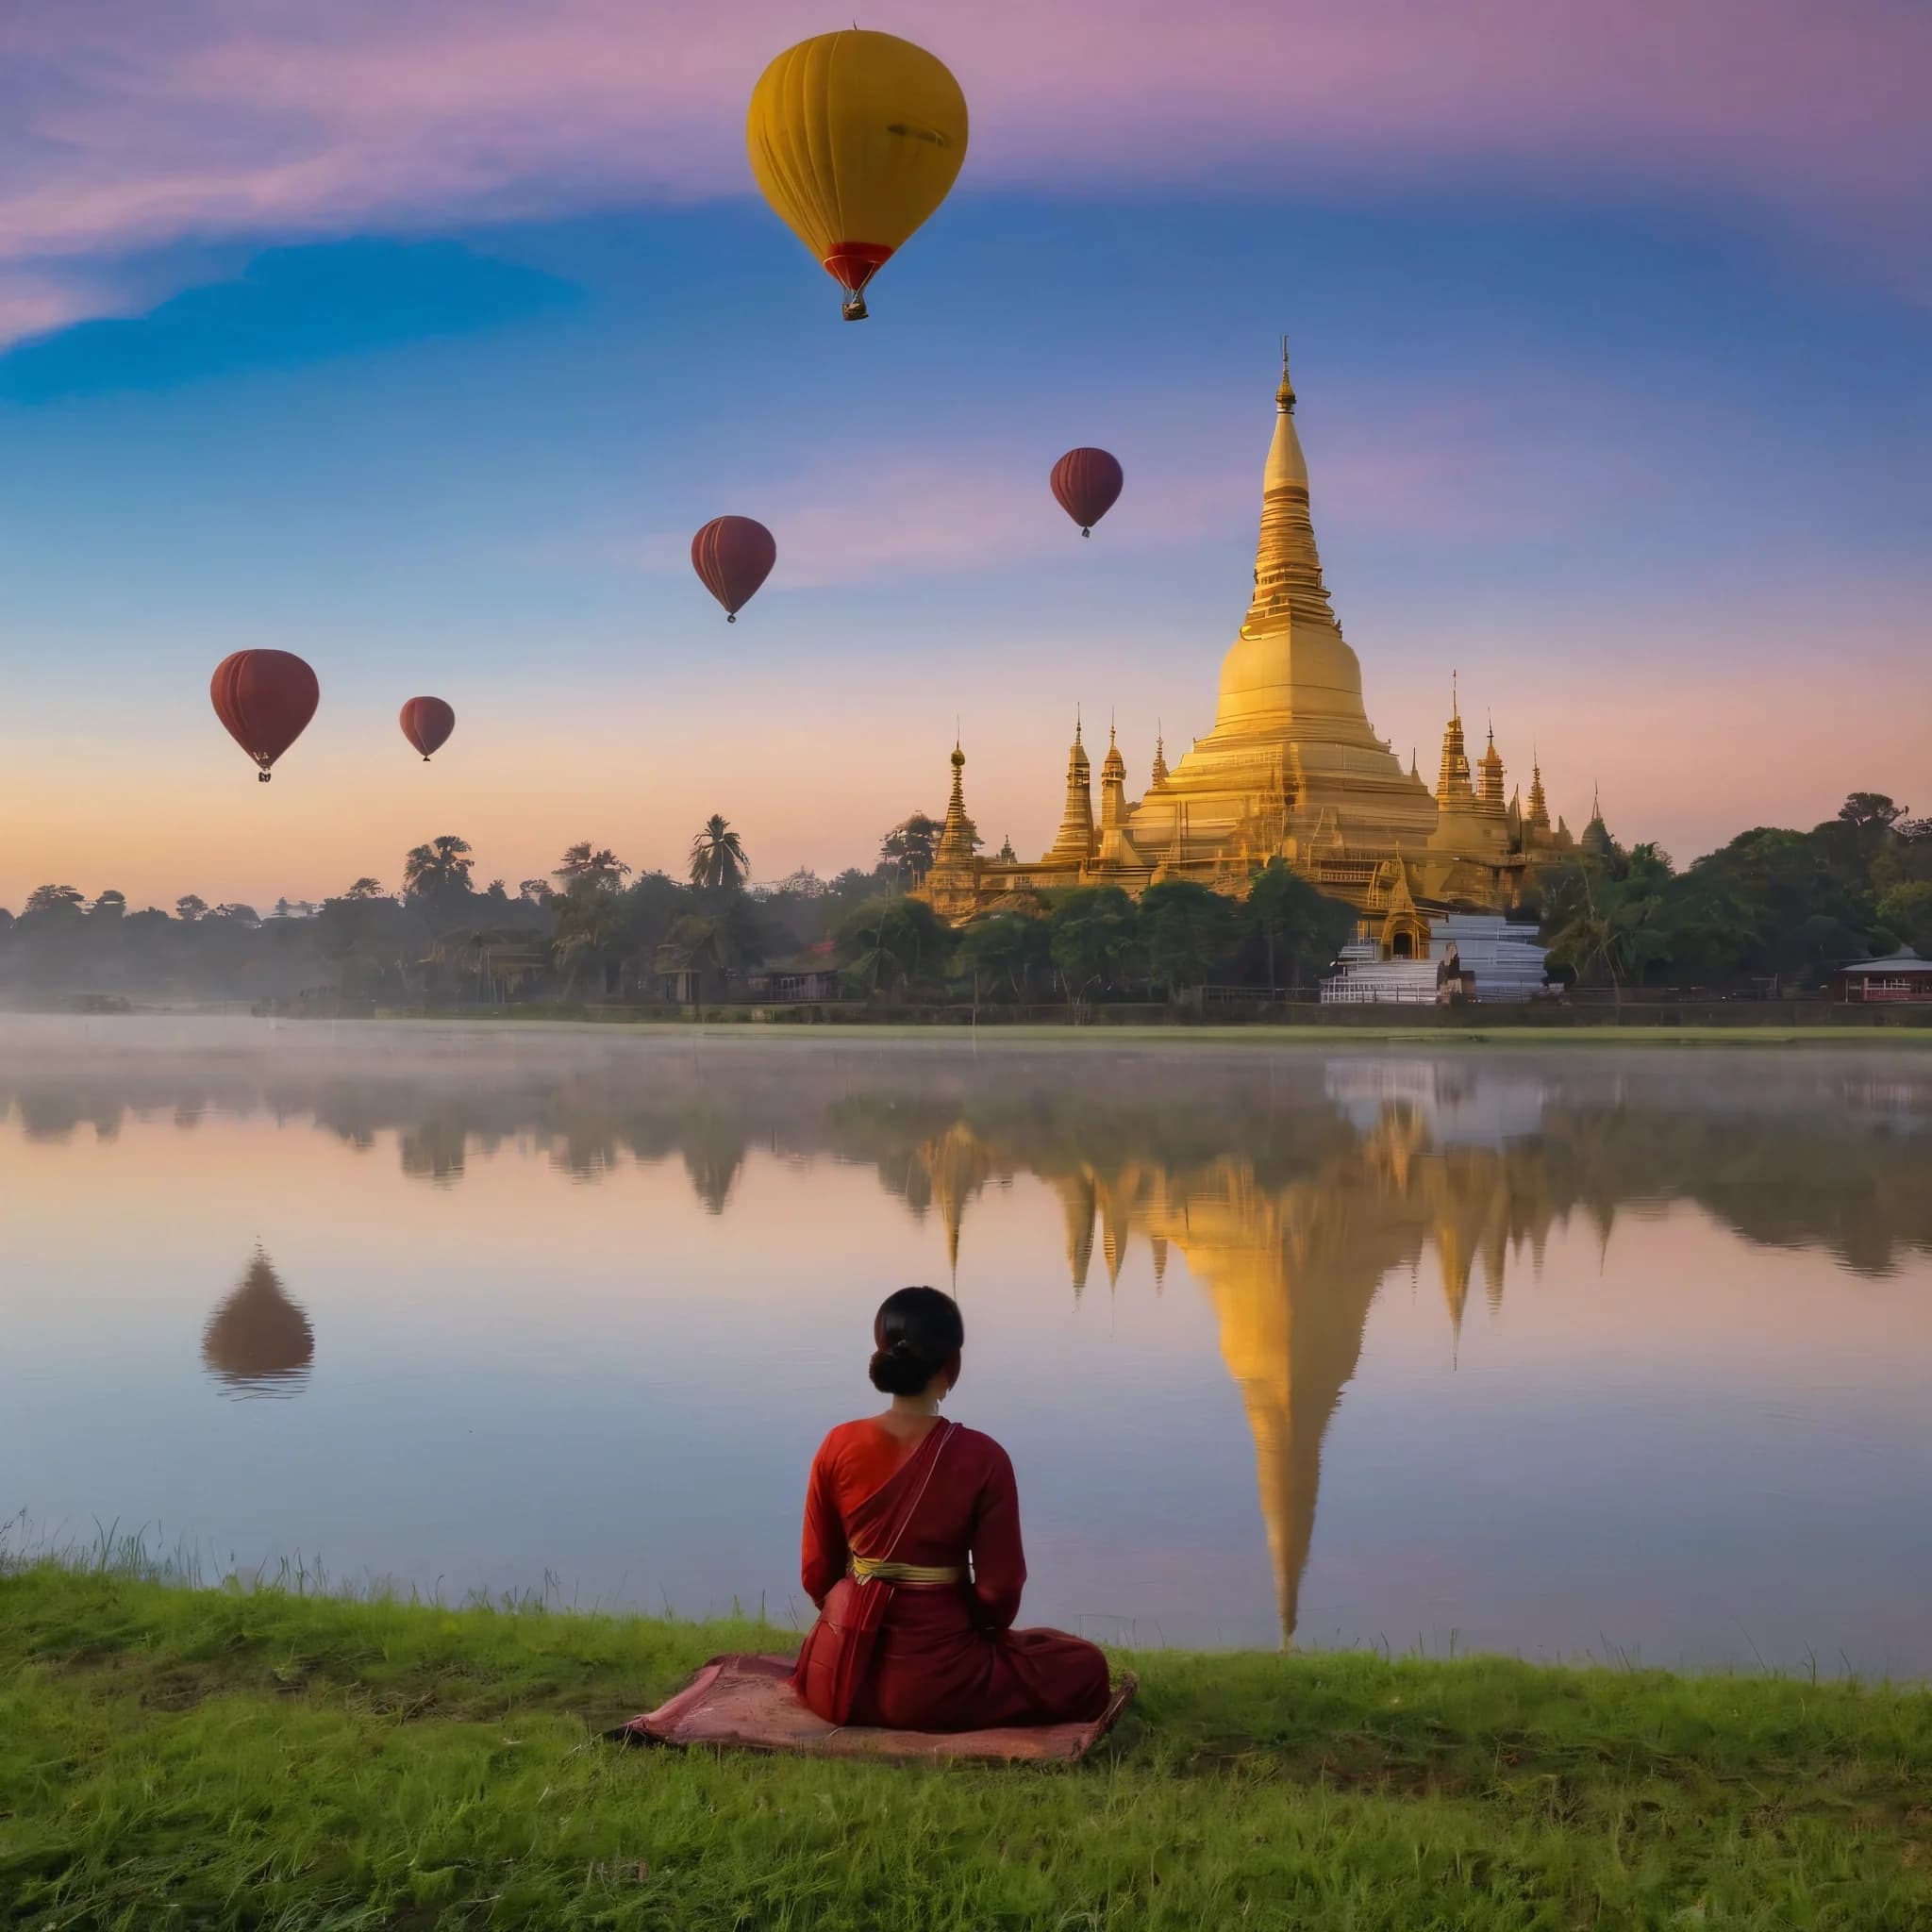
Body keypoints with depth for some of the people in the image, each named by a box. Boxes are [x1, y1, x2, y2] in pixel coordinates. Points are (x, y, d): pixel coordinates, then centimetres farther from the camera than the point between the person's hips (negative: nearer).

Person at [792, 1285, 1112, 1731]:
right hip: (933, 1685, -5)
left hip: (842, 1677, 6)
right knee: (1085, 1668, 15)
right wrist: (974, 1630, 12)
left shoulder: (838, 1446, -7)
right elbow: (1000, 1592, -10)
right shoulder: (981, 1458, -17)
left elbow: (817, 1574, 1)